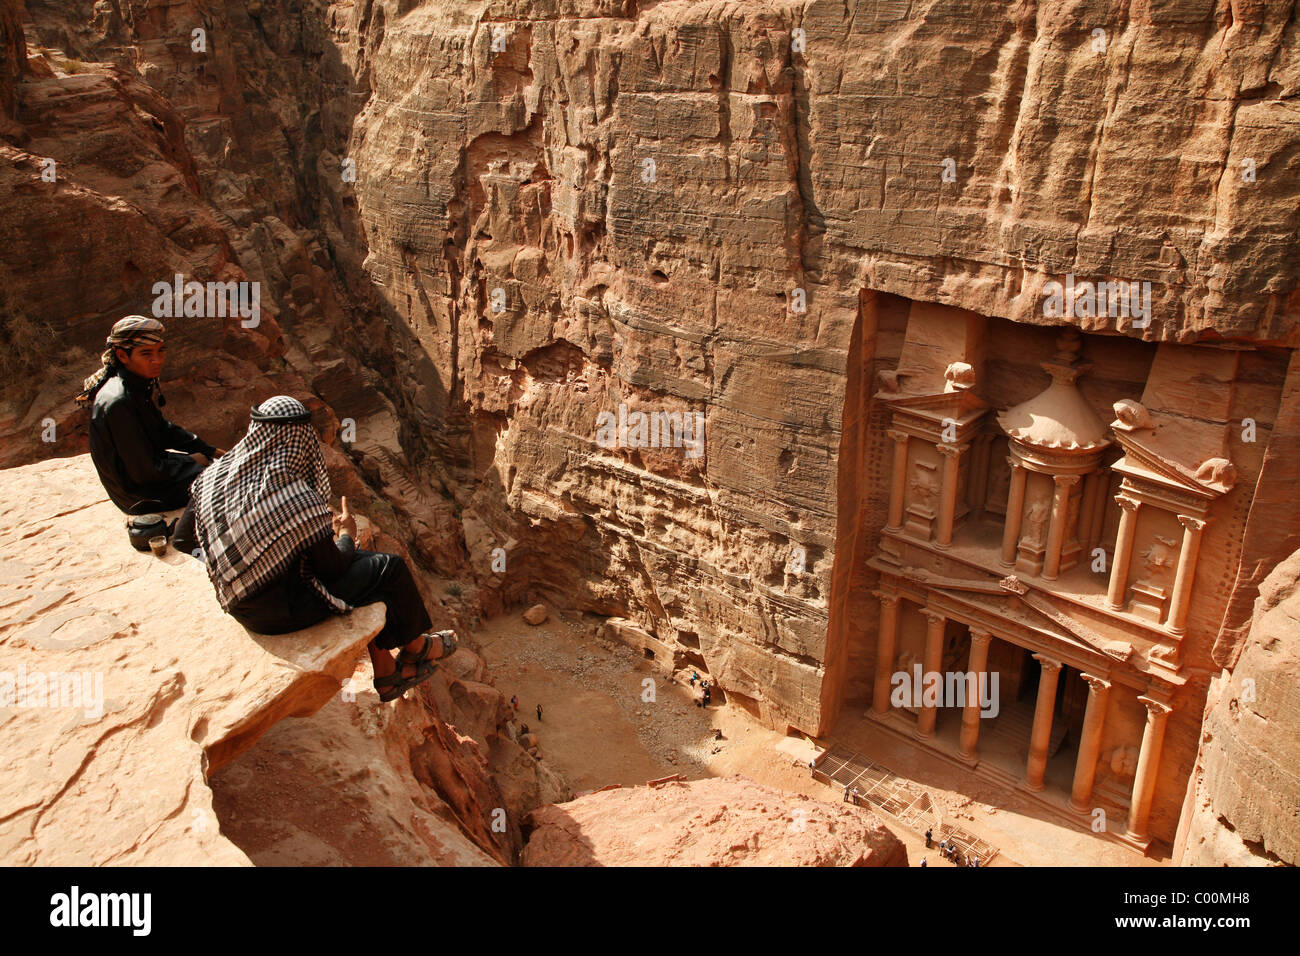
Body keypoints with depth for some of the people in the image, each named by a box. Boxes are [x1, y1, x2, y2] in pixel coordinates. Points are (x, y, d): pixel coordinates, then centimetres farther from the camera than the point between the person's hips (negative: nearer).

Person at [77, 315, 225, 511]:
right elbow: (143, 472, -27)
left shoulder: (137, 385, -2)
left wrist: (208, 450, 7)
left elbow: (162, 429, 13)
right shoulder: (118, 403, -30)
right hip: (138, 495, -9)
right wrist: (190, 462, -13)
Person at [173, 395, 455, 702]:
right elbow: (332, 568, -15)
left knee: (364, 562, 20)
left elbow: (182, 540, 4)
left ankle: (387, 675, 29)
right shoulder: (298, 500, -28)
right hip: (279, 611, -8)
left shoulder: (213, 476, -8)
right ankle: (415, 647, 32)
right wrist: (346, 534, 6)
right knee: (391, 567, 5)